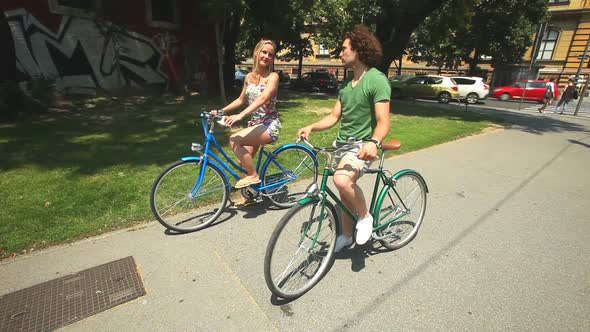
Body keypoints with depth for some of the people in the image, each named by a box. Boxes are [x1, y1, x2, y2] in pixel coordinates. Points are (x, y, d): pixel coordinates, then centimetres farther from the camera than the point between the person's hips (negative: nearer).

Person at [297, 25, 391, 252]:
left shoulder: (377, 80, -12)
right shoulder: (347, 83, 14)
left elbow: (383, 122, -18)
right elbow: (334, 116, 9)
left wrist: (373, 142, -39)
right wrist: (311, 127, -7)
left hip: (362, 146, -8)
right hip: (342, 143, 8)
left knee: (342, 180, -34)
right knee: (345, 193, 15)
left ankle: (365, 217, -5)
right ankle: (346, 235, 35)